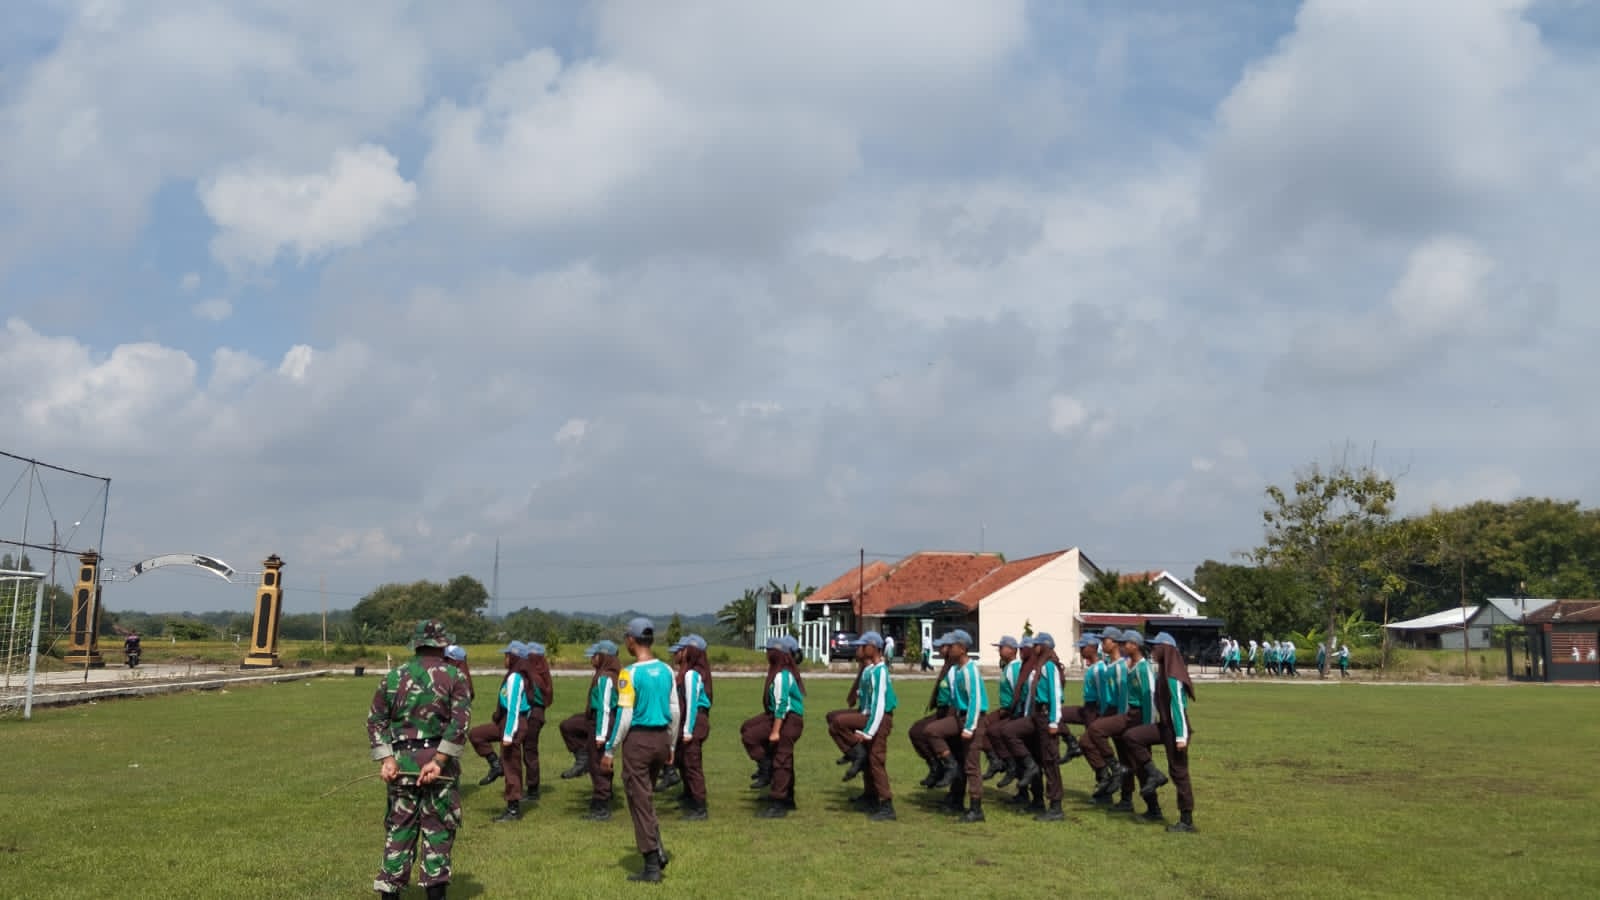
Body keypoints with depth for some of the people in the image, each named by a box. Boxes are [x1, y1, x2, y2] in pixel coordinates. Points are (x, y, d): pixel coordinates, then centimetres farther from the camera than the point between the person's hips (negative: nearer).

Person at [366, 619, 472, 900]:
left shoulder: (394, 676, 6)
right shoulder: (454, 676, -3)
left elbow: (376, 719, 3)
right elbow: (460, 721, -14)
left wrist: (386, 758, -3)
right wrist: (439, 760, -15)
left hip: (401, 762, 3)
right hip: (439, 760, -2)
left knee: (399, 827, 12)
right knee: (438, 828, 7)